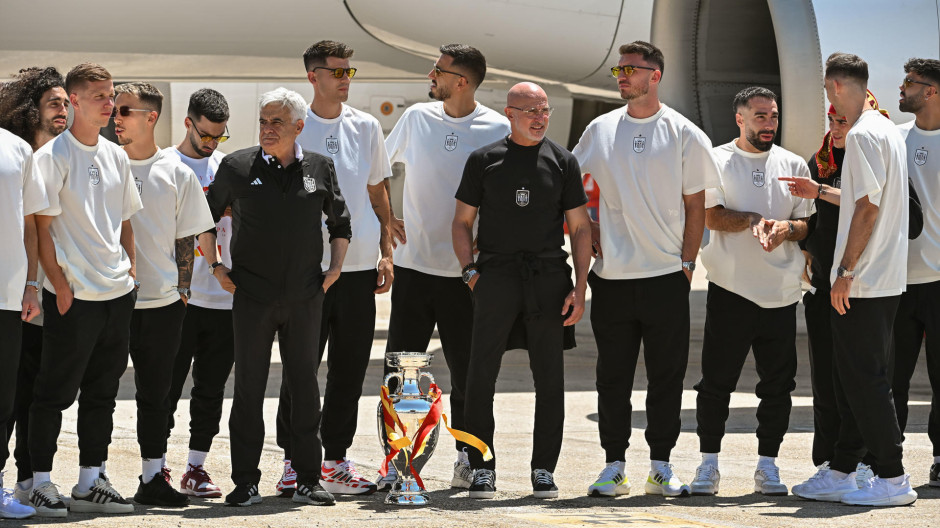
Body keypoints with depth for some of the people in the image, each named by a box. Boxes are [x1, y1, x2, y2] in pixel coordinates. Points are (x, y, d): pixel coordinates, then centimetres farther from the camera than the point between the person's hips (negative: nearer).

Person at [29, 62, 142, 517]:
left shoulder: (116, 157, 13)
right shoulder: (53, 156, -8)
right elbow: (42, 226, -10)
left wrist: (130, 267, 11)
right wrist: (59, 283, -14)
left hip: (117, 292, 7)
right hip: (72, 294, -7)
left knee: (102, 392, 11)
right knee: (55, 391, -1)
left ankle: (91, 482, 18)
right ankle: (41, 482, 7)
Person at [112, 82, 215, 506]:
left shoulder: (177, 174, 5)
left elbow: (186, 237, 8)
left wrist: (182, 288, 3)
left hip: (162, 299, 1)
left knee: (155, 391, 7)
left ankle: (152, 478, 12)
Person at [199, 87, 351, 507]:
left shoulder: (319, 168, 5)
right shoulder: (237, 167, -1)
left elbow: (340, 221, 18)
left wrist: (335, 268, 9)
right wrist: (215, 267, 3)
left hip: (305, 298, 2)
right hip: (252, 296, -2)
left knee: (305, 385, 6)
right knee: (249, 388, 1)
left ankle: (308, 480, 12)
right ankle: (245, 482, 7)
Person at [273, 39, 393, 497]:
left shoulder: (366, 127, 9)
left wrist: (386, 251, 9)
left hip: (359, 266, 3)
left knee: (350, 369, 7)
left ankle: (335, 460, 15)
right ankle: (294, 460, 6)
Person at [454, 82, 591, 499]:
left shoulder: (563, 161, 8)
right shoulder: (484, 160, 7)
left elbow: (580, 228, 8)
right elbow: (462, 221, 10)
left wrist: (580, 288, 0)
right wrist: (471, 272, -4)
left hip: (548, 277, 1)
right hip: (497, 275, -1)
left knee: (549, 377, 3)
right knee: (481, 373, -4)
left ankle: (544, 469, 10)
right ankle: (482, 467, 4)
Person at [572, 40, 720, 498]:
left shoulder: (683, 134, 2)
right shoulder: (599, 130, 8)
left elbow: (695, 204, 4)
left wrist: (687, 262, -2)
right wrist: (595, 241, 3)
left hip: (667, 275, -1)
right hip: (612, 275, 2)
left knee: (667, 374, 2)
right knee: (613, 374, 4)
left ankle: (661, 466, 10)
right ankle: (614, 466, 11)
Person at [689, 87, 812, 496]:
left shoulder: (793, 165, 13)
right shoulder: (717, 160, 5)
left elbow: (809, 224, 10)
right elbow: (711, 217, -5)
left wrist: (786, 227, -11)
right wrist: (752, 220, -19)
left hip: (781, 292, 3)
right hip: (730, 289, -3)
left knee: (778, 383, 3)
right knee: (716, 380, -1)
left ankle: (767, 465, 11)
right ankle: (708, 464, 7)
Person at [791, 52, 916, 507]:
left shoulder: (863, 135, -15)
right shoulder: (888, 131, 15)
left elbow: (868, 208, -21)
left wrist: (845, 272, -18)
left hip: (862, 282, -10)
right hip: (882, 280, 10)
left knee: (864, 379, -7)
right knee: (854, 379, 13)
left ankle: (893, 479, -5)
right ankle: (839, 473, 18)